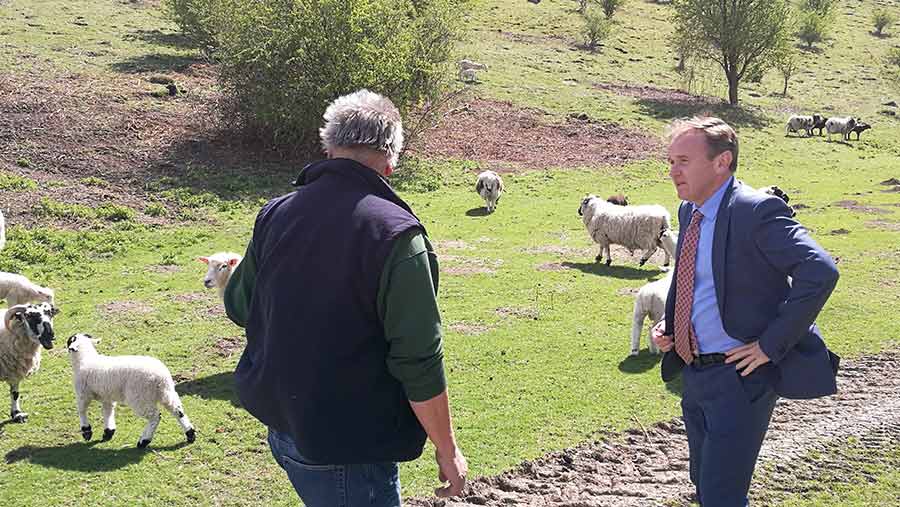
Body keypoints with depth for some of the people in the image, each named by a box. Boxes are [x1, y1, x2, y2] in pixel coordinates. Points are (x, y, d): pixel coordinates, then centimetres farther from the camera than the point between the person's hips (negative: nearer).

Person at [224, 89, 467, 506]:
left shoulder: (274, 214, 1)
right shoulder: (394, 233, -20)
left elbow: (238, 306, 15)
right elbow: (418, 362, -20)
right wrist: (447, 449, -8)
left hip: (281, 426, 7)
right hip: (347, 448, -7)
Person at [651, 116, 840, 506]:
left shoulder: (756, 210, -18)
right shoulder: (688, 212, 9)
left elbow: (820, 272, -28)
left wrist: (770, 345, -25)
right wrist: (666, 323, 9)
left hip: (740, 376, -9)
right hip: (695, 374, 9)